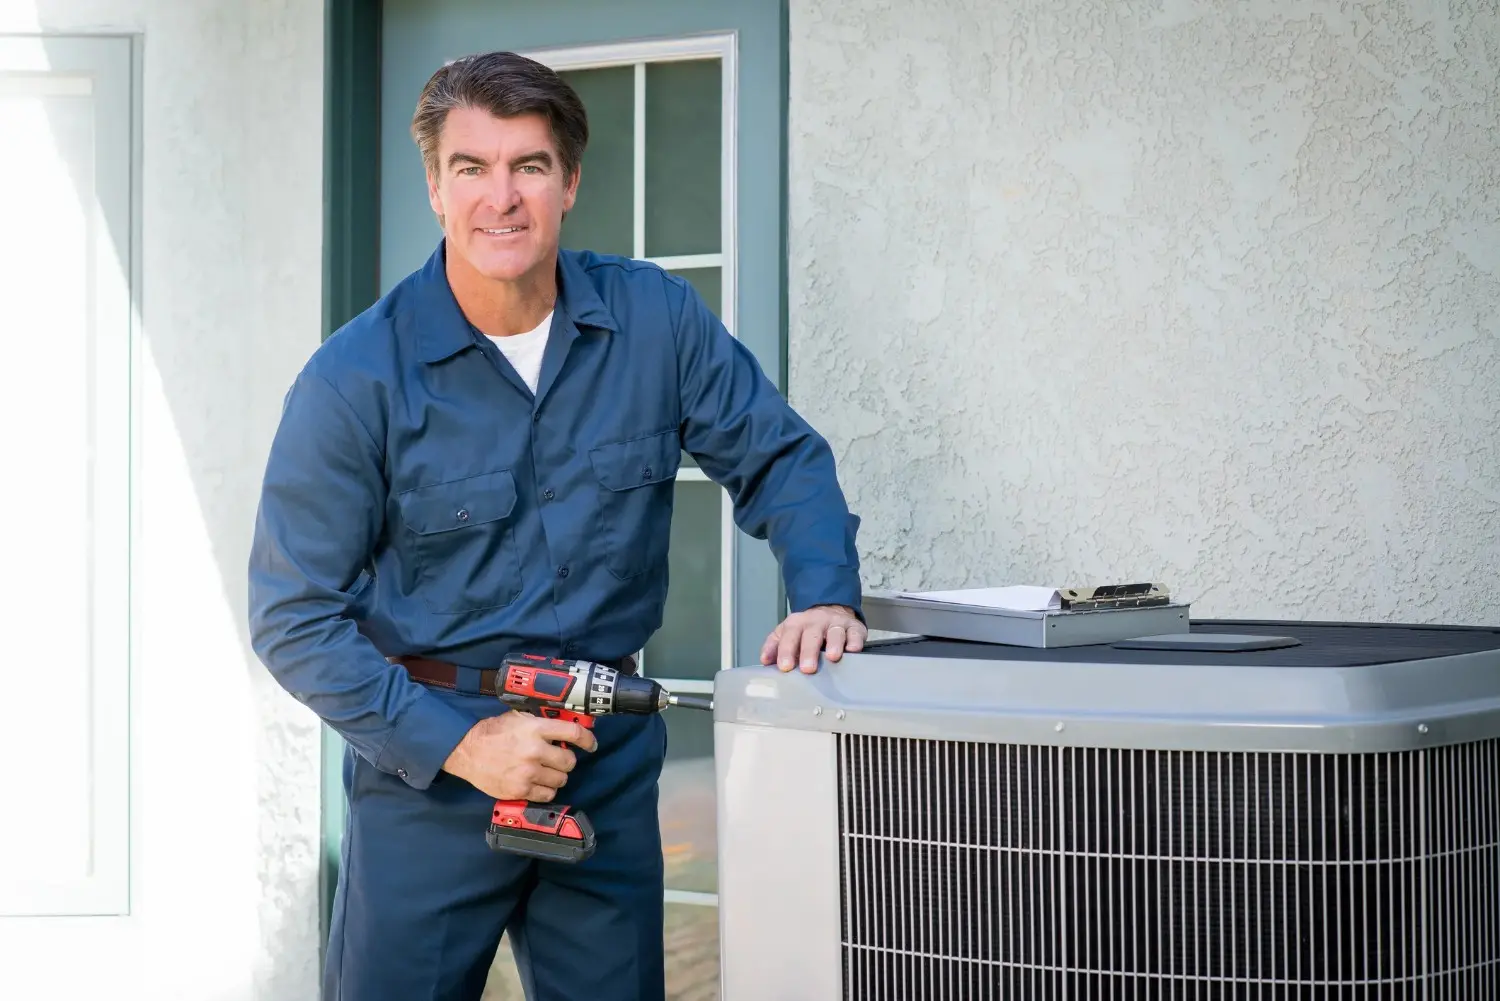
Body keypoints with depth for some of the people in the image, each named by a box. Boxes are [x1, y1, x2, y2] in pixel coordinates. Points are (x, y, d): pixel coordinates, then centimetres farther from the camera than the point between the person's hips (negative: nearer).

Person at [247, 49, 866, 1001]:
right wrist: (456, 742, -18)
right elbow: (294, 617, -9)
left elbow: (778, 457, 6)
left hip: (609, 759, 3)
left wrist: (825, 594, -13)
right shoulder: (356, 379, -12)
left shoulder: (656, 318, -3)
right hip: (424, 752, -2)